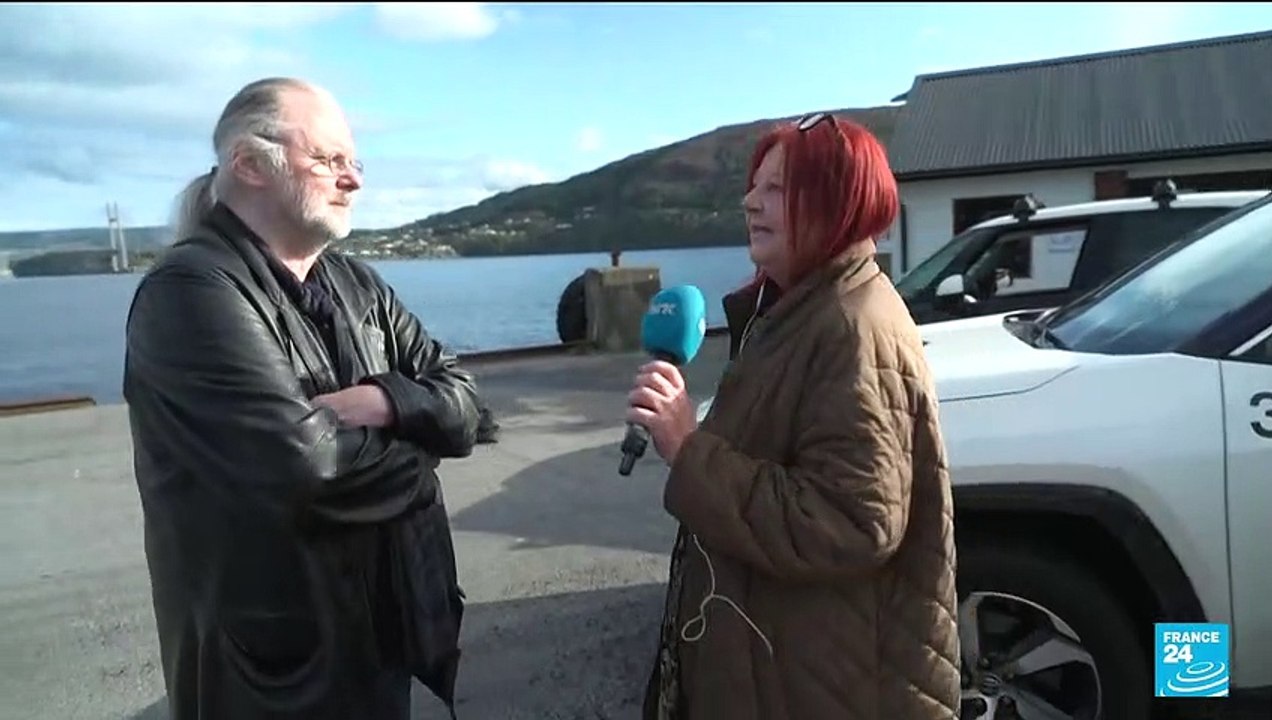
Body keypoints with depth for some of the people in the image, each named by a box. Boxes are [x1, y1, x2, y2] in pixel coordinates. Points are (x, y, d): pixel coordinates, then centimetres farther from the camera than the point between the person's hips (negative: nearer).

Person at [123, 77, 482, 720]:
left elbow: (462, 404, 2)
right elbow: (308, 468, -30)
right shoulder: (192, 290, -20)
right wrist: (415, 458, -11)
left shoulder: (356, 284, 7)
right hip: (280, 659, -7)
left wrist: (383, 400, -19)